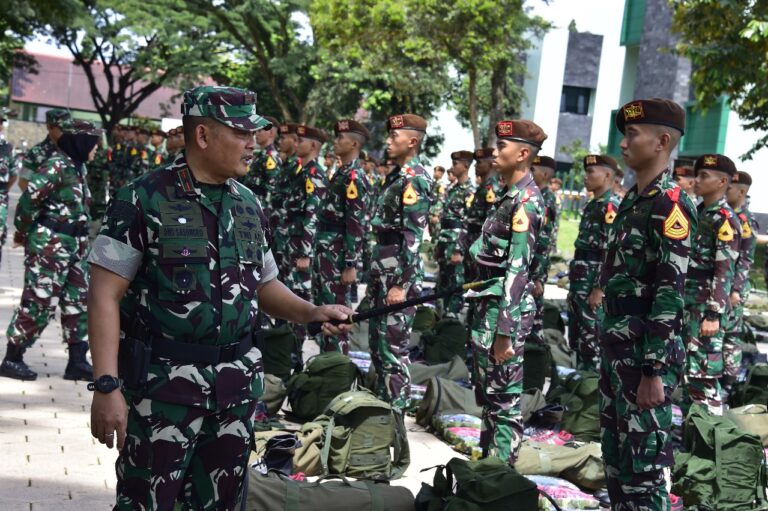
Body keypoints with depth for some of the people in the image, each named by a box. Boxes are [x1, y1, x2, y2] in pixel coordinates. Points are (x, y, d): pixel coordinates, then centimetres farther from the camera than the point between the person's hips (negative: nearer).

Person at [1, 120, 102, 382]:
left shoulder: (77, 166, 11)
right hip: (50, 245, -9)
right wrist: (23, 233, -7)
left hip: (75, 245, 9)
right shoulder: (56, 165, -16)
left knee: (79, 301, 10)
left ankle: (77, 361, 17)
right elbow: (29, 198, -19)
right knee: (38, 302, -3)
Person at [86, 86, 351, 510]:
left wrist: (311, 312, 0)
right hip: (163, 380, -6)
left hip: (237, 382, 6)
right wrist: (106, 386, -19)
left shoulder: (247, 204, 9)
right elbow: (105, 295, -12)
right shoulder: (145, 199, -10)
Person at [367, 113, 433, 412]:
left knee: (393, 347, -3)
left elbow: (413, 237, -20)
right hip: (383, 267, 10)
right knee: (377, 341, 16)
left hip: (399, 270, -10)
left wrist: (402, 284, -22)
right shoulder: (397, 174, 14)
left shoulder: (415, 179, -15)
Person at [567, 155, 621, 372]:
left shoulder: (611, 206, -14)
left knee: (592, 339, -3)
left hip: (594, 282, -9)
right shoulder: (592, 205, 15)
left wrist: (599, 289, -22)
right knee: (576, 338, 14)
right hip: (580, 280, 9)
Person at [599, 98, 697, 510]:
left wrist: (654, 371, -22)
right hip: (616, 348, 9)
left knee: (644, 462, -2)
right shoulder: (631, 200, 13)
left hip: (646, 353, -9)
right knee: (614, 456, 17)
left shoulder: (670, 204, -15)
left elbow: (670, 293, -20)